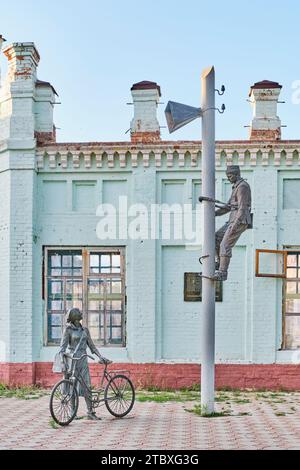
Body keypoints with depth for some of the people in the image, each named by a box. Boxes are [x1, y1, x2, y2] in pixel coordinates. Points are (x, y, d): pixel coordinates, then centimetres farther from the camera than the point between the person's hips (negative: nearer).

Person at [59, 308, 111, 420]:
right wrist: (62, 358, -21)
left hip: (83, 360, 4)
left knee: (86, 385, -1)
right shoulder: (68, 330, 0)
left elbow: (91, 345, 15)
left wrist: (101, 357, 8)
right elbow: (63, 346, -5)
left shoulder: (85, 330, 13)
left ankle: (90, 412, 0)